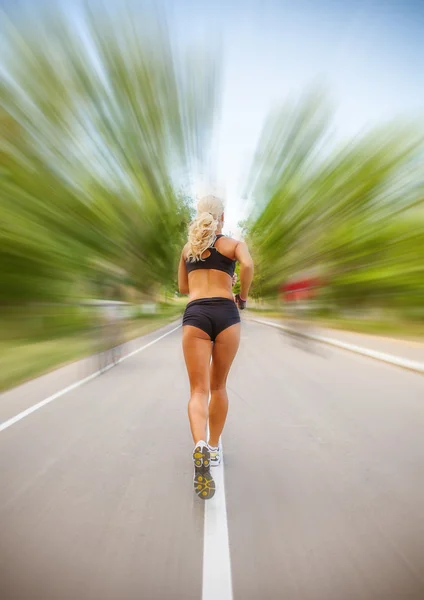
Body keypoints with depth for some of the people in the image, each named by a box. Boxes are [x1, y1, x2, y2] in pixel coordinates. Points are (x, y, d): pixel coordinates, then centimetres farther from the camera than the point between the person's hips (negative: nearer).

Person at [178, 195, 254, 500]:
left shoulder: (188, 247, 20)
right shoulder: (234, 243, 10)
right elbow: (248, 265, -12)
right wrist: (242, 298, 2)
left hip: (195, 315, 1)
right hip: (225, 313, -1)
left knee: (199, 390, 1)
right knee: (218, 387, 15)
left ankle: (200, 448, -22)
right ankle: (214, 448, 31)